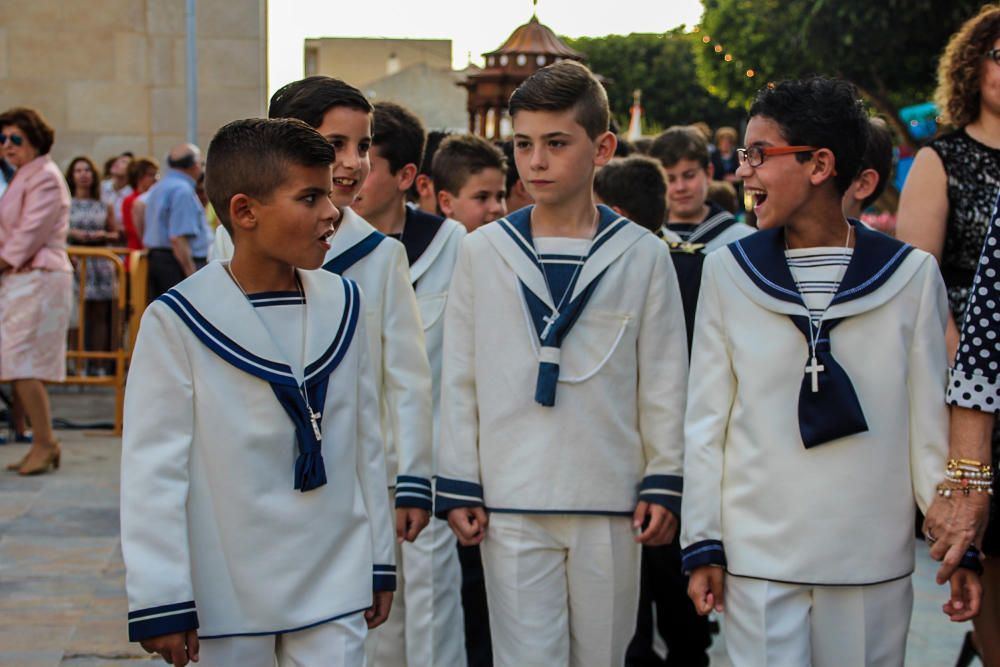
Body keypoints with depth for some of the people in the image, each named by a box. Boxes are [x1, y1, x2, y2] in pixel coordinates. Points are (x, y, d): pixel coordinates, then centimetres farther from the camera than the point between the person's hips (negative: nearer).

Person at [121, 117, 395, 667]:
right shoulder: (177, 322, -11)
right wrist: (159, 604, -10)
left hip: (336, 585, 3)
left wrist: (380, 562, 12)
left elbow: (368, 440, 9)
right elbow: (154, 468, -9)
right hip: (228, 595, -3)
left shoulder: (342, 304, 3)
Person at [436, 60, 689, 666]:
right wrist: (458, 486, 2)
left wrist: (664, 483, 1)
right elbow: (460, 380, 5)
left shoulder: (642, 255, 2)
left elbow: (664, 383, 5)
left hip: (611, 502, 0)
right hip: (512, 503, 0)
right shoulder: (484, 252, 3)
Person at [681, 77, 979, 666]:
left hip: (875, 559, 0)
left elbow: (932, 420, 3)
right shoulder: (729, 271, 0)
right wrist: (702, 544, 1)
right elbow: (706, 419, 3)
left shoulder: (911, 275, -1)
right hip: (758, 551, 0)